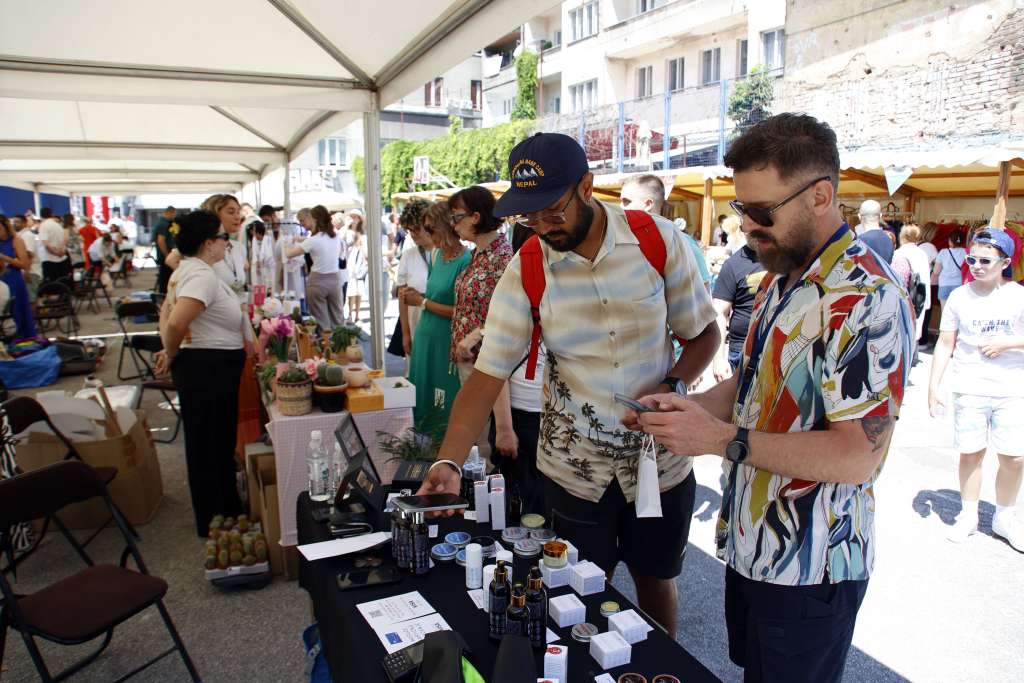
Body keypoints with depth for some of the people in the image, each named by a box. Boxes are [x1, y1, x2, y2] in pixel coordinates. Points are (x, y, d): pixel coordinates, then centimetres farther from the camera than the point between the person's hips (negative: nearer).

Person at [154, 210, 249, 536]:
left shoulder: (187, 270, 12)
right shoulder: (202, 276, -21)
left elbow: (166, 314, 19)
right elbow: (175, 323, -31)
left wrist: (170, 352, 10)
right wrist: (171, 355, -14)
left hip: (207, 365, 10)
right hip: (209, 367, -10)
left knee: (218, 442, 21)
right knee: (210, 445, 2)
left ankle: (228, 510, 36)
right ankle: (215, 522, 17)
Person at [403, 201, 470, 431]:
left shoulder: (465, 261, -17)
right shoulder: (438, 255, 7)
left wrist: (423, 302, -12)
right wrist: (418, 295, -1)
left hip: (446, 342, -7)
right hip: (425, 336, 7)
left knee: (444, 411, 6)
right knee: (423, 396, 16)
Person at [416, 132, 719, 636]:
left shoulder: (659, 239, -11)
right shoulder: (525, 270, -11)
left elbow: (703, 333, 0)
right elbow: (487, 375, -12)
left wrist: (674, 387, -19)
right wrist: (448, 463, -22)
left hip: (660, 459, 1)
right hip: (573, 468, 0)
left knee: (656, 580, 21)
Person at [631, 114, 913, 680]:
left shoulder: (866, 300, -23)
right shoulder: (780, 280, 7)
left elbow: (857, 457, -27)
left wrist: (723, 439, -27)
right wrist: (687, 408, -2)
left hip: (807, 570, -8)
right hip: (749, 545, 8)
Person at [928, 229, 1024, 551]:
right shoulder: (959, 297, 3)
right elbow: (945, 344, 4)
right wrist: (934, 385, 0)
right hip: (969, 389, 0)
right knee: (971, 453, 5)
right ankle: (968, 514, 21)